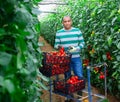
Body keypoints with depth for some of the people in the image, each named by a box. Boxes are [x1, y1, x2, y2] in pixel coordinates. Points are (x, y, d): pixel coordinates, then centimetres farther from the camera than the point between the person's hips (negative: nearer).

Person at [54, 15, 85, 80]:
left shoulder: (77, 31, 1)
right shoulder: (59, 33, 1)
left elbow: (82, 43, 2)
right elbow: (56, 45, 4)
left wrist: (76, 48, -15)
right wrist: (58, 47, -19)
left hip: (76, 58, 0)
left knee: (79, 76, 2)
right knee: (67, 77, 12)